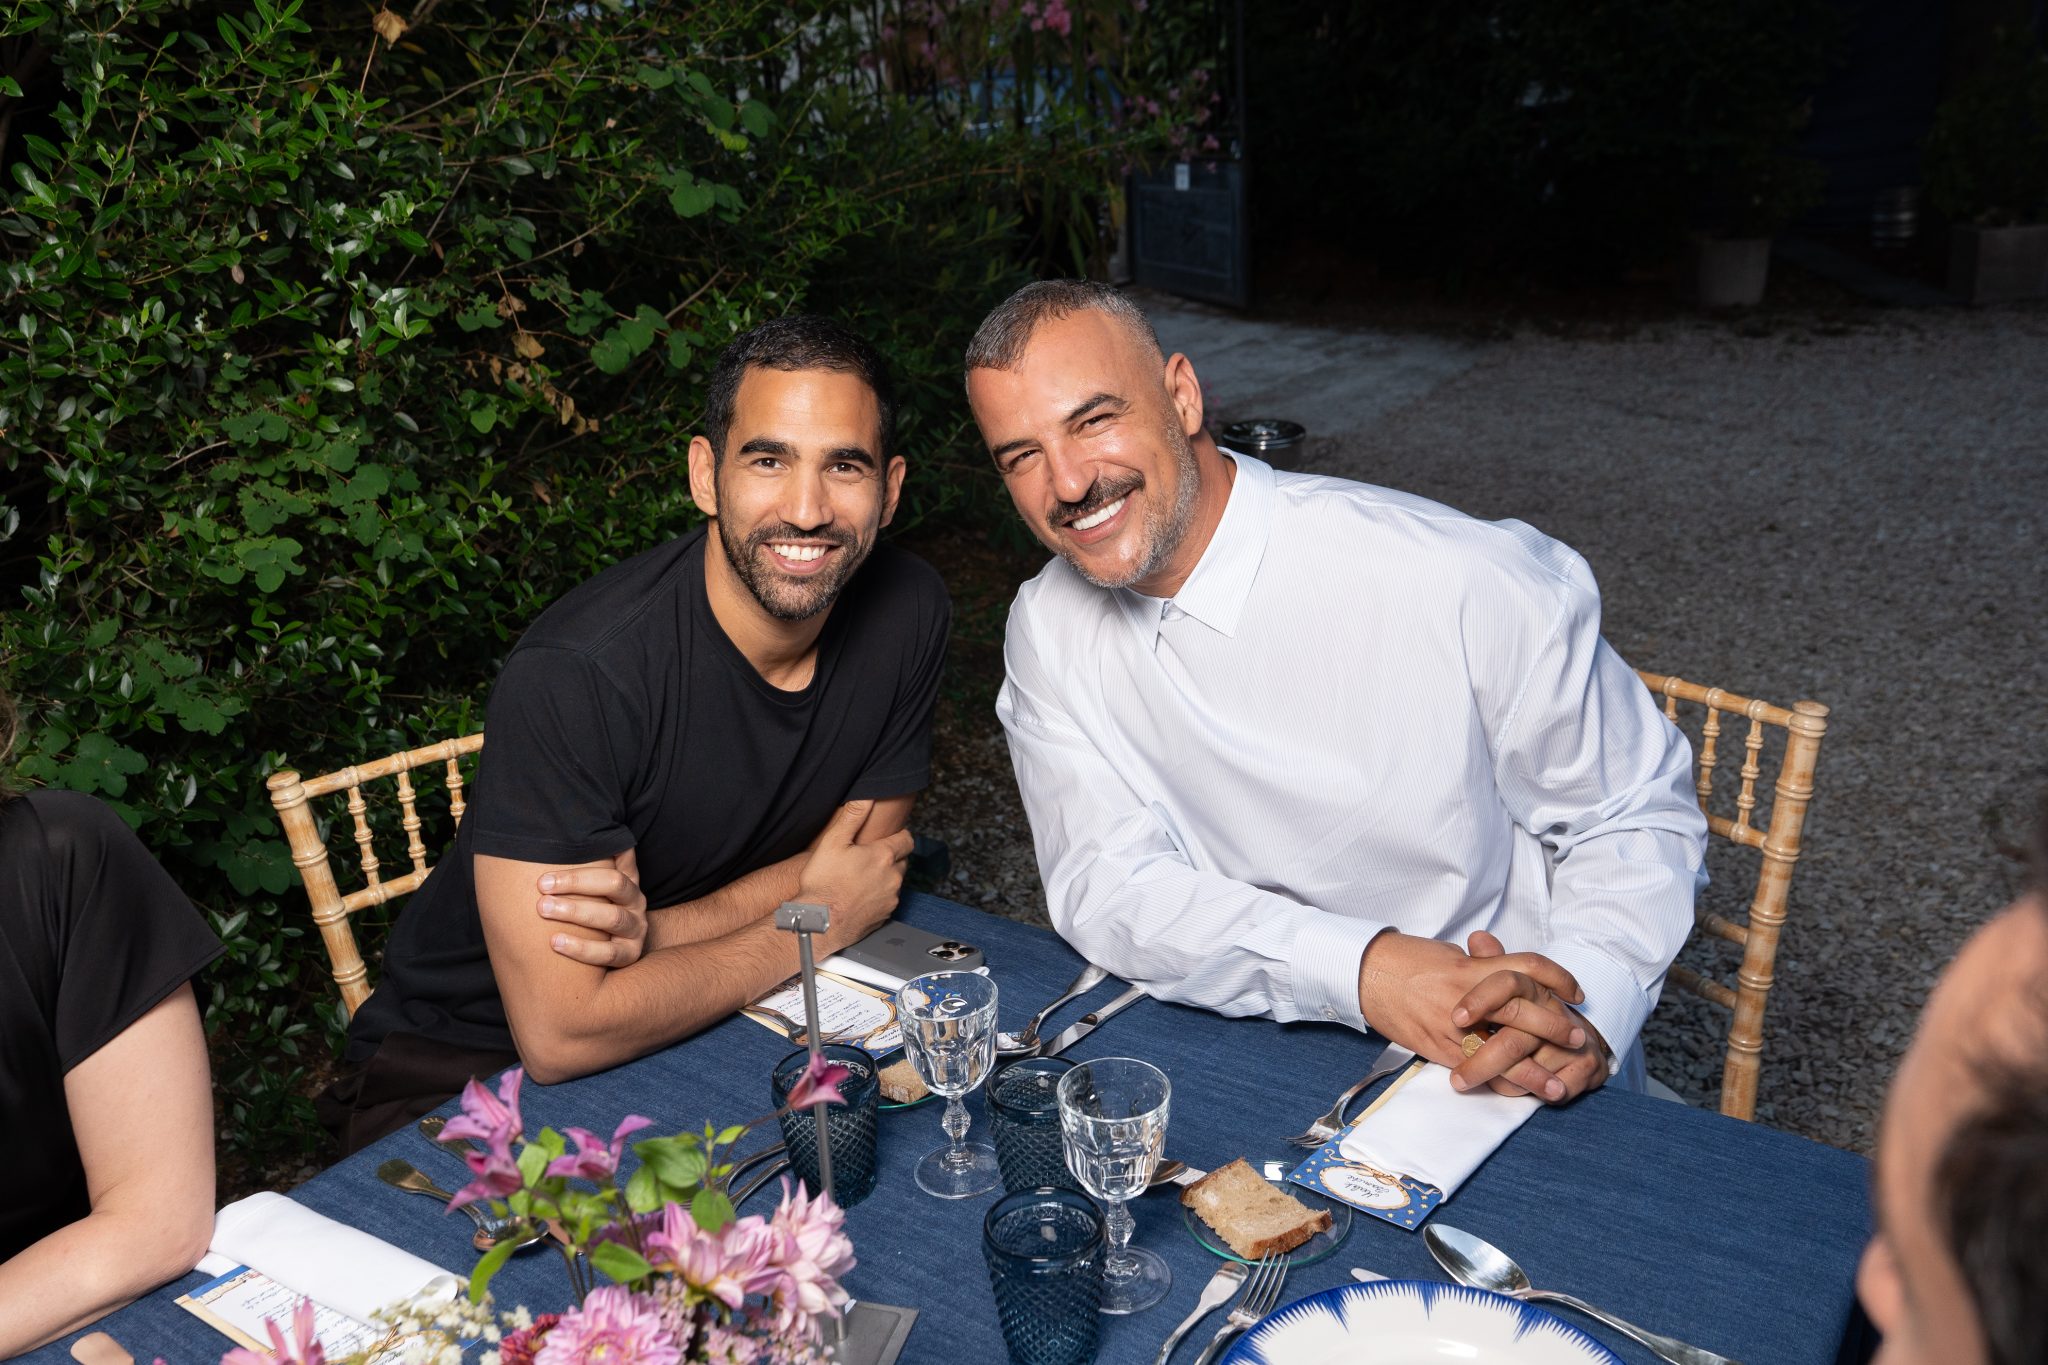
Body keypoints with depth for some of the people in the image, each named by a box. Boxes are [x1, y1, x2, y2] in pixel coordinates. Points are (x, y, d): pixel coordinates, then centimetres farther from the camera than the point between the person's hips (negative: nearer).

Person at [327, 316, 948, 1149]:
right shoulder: (573, 678, -26)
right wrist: (814, 925, -16)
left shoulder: (905, 612, -9)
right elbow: (559, 1033, -26)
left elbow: (865, 852, 0)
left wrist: (655, 932, -18)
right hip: (471, 1060, -5)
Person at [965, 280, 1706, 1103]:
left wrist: (1584, 1008, -25)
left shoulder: (1463, 582, -19)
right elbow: (1107, 886, -11)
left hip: (1507, 1090, -3)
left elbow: (1637, 814, -7)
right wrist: (1360, 969, -26)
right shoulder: (1047, 632, -5)